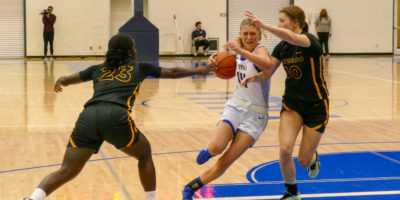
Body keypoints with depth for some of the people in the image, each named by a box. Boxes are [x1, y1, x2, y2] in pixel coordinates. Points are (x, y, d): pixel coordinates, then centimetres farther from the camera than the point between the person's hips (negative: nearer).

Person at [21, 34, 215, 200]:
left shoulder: (98, 69, 30)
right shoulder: (139, 67, 24)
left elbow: (65, 80, 38)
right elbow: (172, 72, 34)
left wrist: (59, 82, 62)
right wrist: (202, 70, 47)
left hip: (88, 116, 3)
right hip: (116, 117, -3)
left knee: (66, 171, 3)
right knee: (145, 155, 24)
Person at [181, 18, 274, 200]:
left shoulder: (260, 49, -14)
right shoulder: (238, 52, 6)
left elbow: (267, 64, -38)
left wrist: (241, 51, -48)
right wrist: (214, 60, 2)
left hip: (256, 114, -4)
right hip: (236, 106, 4)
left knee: (226, 161, -9)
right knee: (216, 147, -22)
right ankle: (208, 150, 14)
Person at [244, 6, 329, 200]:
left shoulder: (310, 41, -19)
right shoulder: (282, 47, 0)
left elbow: (292, 38, -42)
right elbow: (267, 71, -4)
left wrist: (263, 25, -50)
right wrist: (253, 77, -26)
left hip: (316, 105, -4)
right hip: (292, 102, 4)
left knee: (304, 161, 1)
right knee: (285, 149, -19)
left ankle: (313, 158, 41)